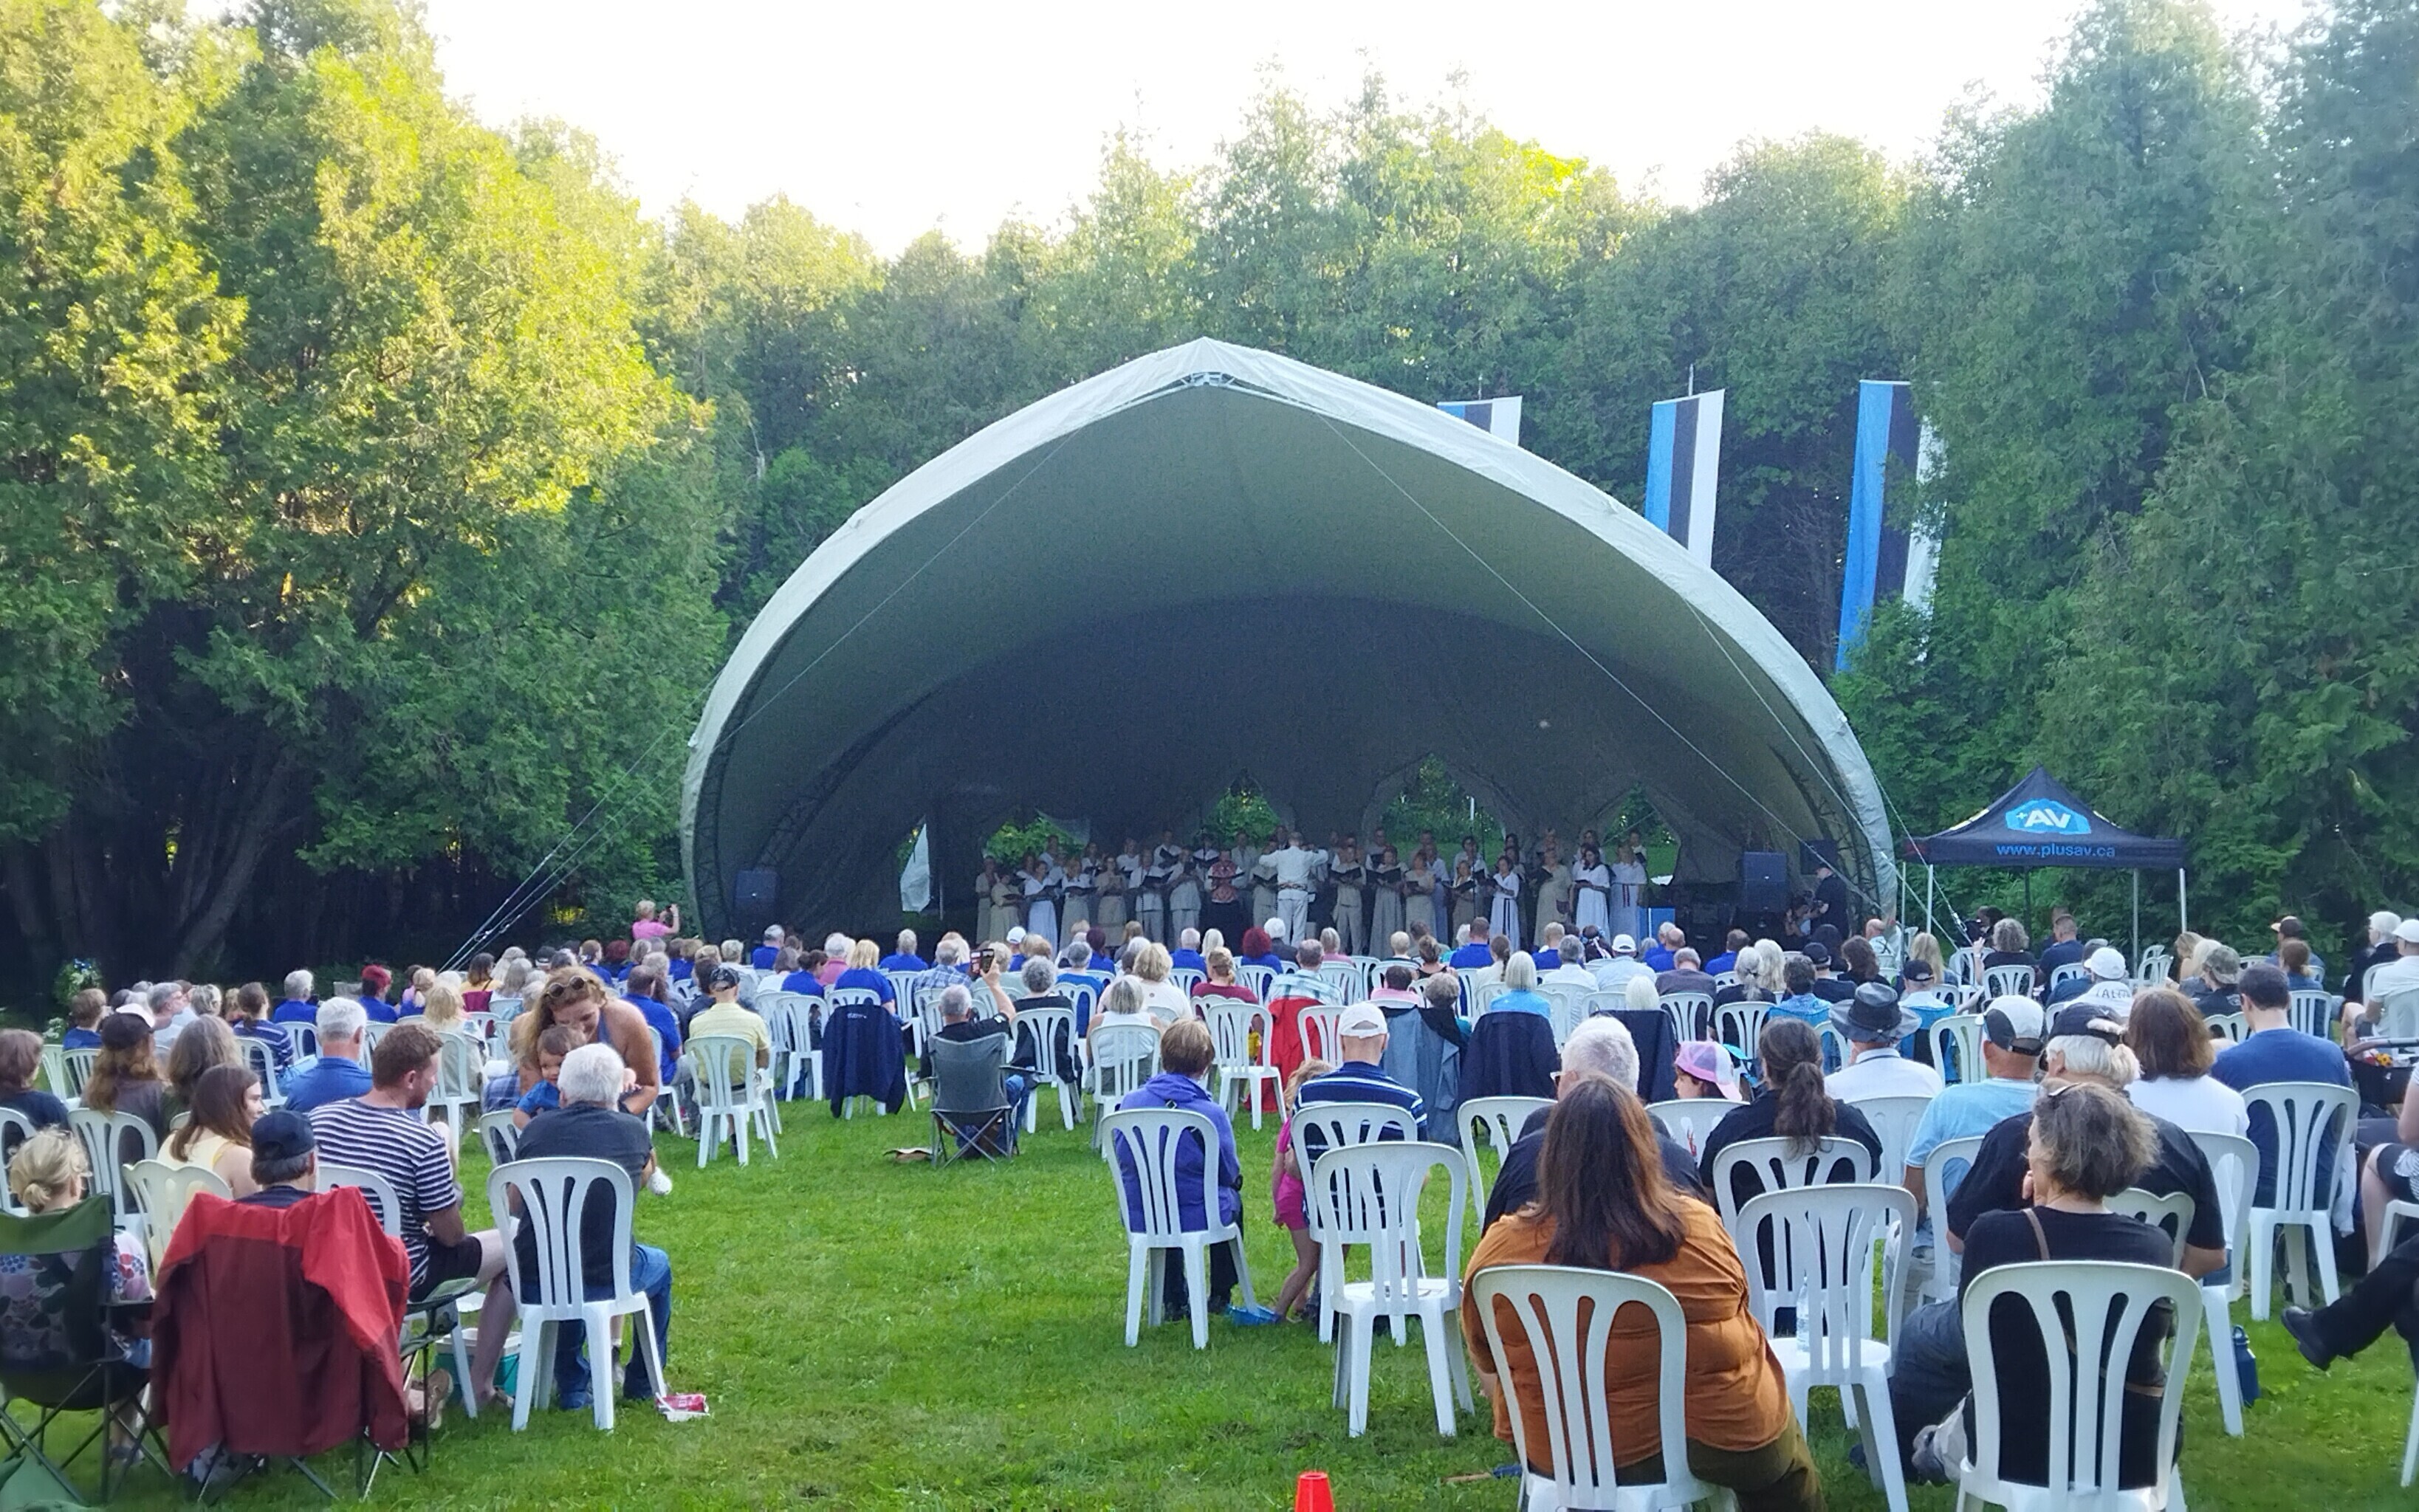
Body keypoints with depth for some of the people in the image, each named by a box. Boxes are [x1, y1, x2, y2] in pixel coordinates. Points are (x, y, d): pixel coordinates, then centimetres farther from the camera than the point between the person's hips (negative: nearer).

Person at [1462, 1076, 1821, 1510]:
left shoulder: (1503, 1246, -18)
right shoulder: (1700, 1228, -18)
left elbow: (1485, 1357, 0)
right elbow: (1735, 1318, 2)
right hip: (1713, 1438, -1)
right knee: (1788, 1472, 32)